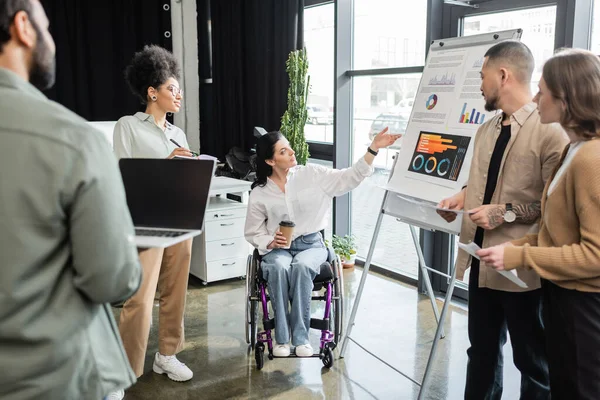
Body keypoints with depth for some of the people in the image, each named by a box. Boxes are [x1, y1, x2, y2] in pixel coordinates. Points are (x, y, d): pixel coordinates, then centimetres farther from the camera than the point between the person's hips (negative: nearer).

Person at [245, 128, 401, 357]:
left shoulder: (311, 174, 2)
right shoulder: (259, 193, 2)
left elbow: (349, 178, -4)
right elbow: (252, 233, 8)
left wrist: (373, 149, -13)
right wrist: (270, 242, -13)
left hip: (311, 244, 0)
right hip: (278, 248, 0)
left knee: (301, 267, -35)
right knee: (279, 268, -35)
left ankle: (301, 337, -26)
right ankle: (281, 338, -26)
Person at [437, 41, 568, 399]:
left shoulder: (549, 131, -16)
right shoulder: (486, 131, 9)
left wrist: (507, 212, -20)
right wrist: (464, 196, 4)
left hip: (521, 265, -7)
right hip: (482, 258, 8)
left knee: (532, 357, 12)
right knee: (482, 348, 22)